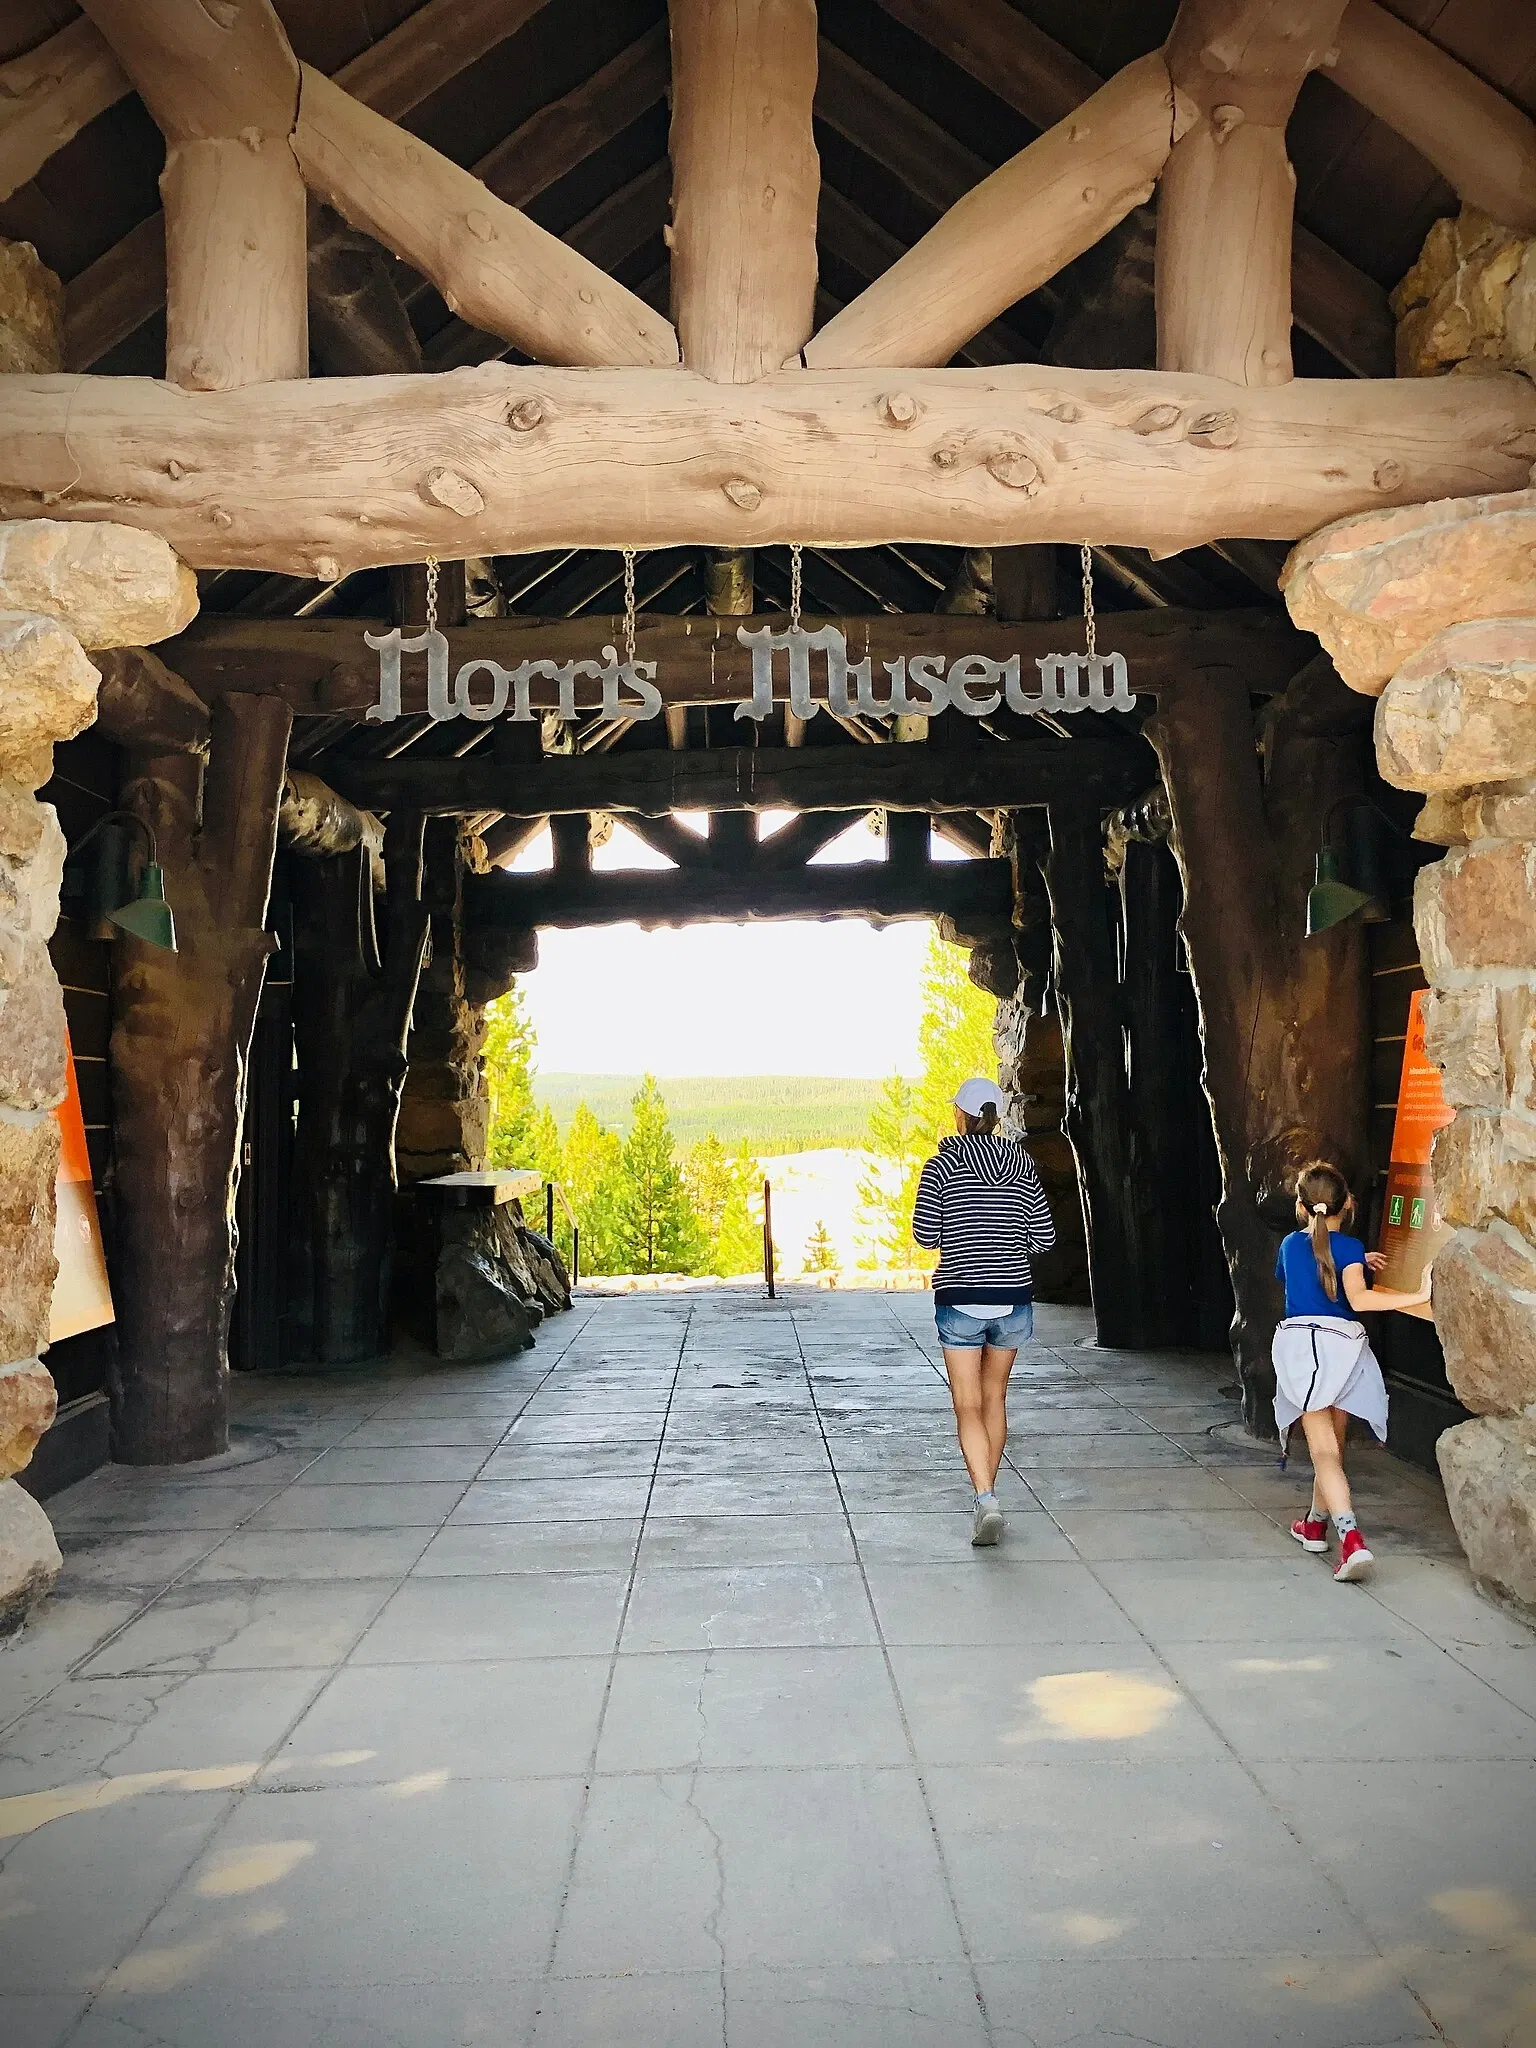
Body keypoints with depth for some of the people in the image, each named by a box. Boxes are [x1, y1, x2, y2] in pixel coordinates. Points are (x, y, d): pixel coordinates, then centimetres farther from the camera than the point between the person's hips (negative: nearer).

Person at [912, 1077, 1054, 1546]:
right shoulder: (1023, 1165, 2)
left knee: (968, 1405, 0)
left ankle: (985, 1500, -15)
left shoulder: (943, 1164, -8)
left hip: (959, 1300, -3)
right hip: (1013, 1298, 4)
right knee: (995, 1394, 18)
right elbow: (1044, 1237, 3)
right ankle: (987, 1493, 27)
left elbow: (925, 1235, -8)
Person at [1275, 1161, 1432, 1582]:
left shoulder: (1290, 1244, 11)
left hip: (1299, 1345, 1)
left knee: (1324, 1449, -7)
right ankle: (1316, 1524, 33)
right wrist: (1418, 1295, -19)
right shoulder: (1349, 1247, -2)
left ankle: (1351, 1538, -25)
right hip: (1342, 1345, -1)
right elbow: (1358, 1299, -19)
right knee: (1333, 1443, 20)